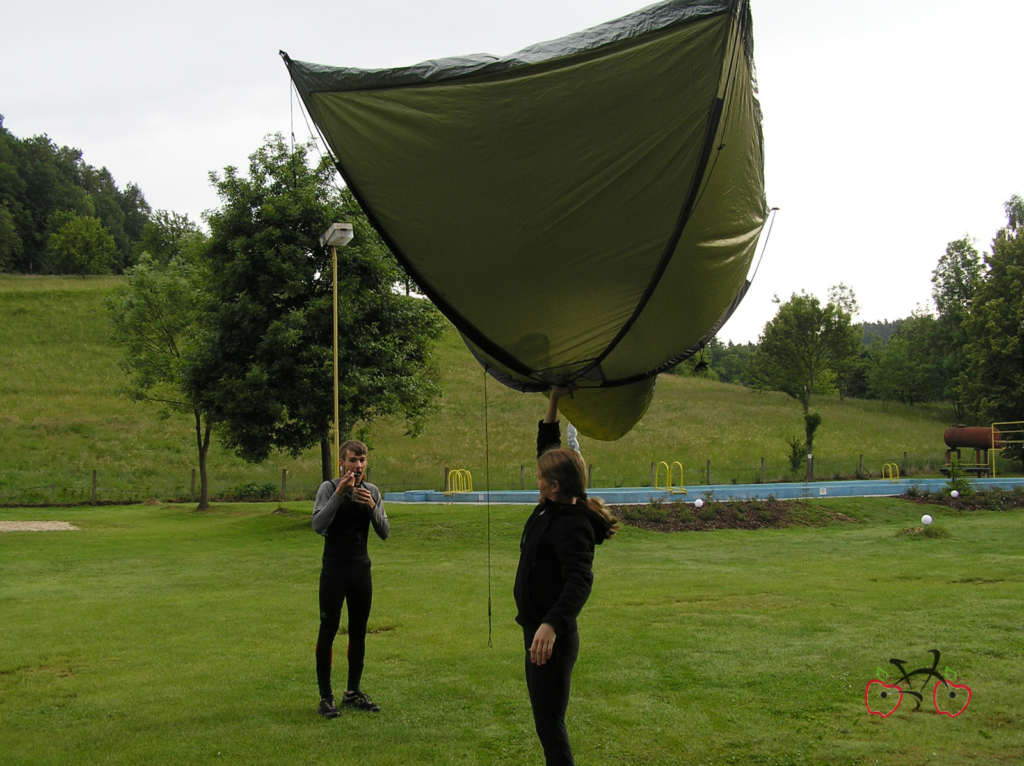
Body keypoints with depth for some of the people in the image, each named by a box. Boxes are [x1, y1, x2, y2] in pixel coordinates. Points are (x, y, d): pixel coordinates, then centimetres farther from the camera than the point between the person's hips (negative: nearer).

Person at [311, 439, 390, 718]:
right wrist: (339, 494, -26)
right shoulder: (329, 488, -7)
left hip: (361, 570, 4)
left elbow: (385, 533, 1)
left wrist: (372, 506, -15)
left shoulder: (373, 492, 6)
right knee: (328, 631, -2)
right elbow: (318, 525, -21)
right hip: (334, 571, -4)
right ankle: (326, 696, 5)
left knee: (359, 632, 9)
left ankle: (353, 692, 21)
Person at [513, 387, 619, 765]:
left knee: (549, 723, -4)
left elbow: (580, 580, -36)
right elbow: (548, 449, 18)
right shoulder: (552, 509, 4)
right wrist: (553, 404, 10)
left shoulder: (572, 525, -22)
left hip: (553, 638, -10)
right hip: (537, 631, 10)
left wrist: (551, 625, -49)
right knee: (546, 721, 18)